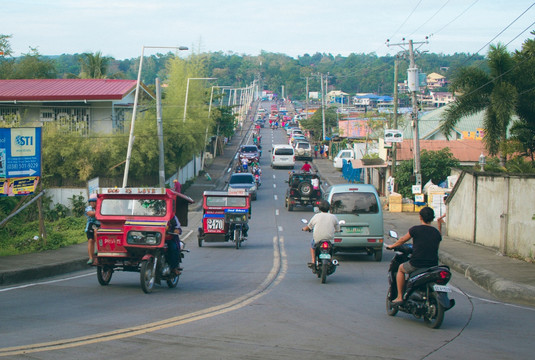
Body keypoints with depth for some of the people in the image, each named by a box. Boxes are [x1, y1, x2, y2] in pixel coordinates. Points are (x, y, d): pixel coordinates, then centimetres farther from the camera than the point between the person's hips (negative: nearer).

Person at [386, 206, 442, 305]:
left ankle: (400, 297, 19)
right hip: (433, 265, 4)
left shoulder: (415, 229, -5)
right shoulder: (436, 232, 6)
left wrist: (392, 246, 29)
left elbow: (403, 240, 10)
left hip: (417, 263, -4)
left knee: (401, 268, 24)